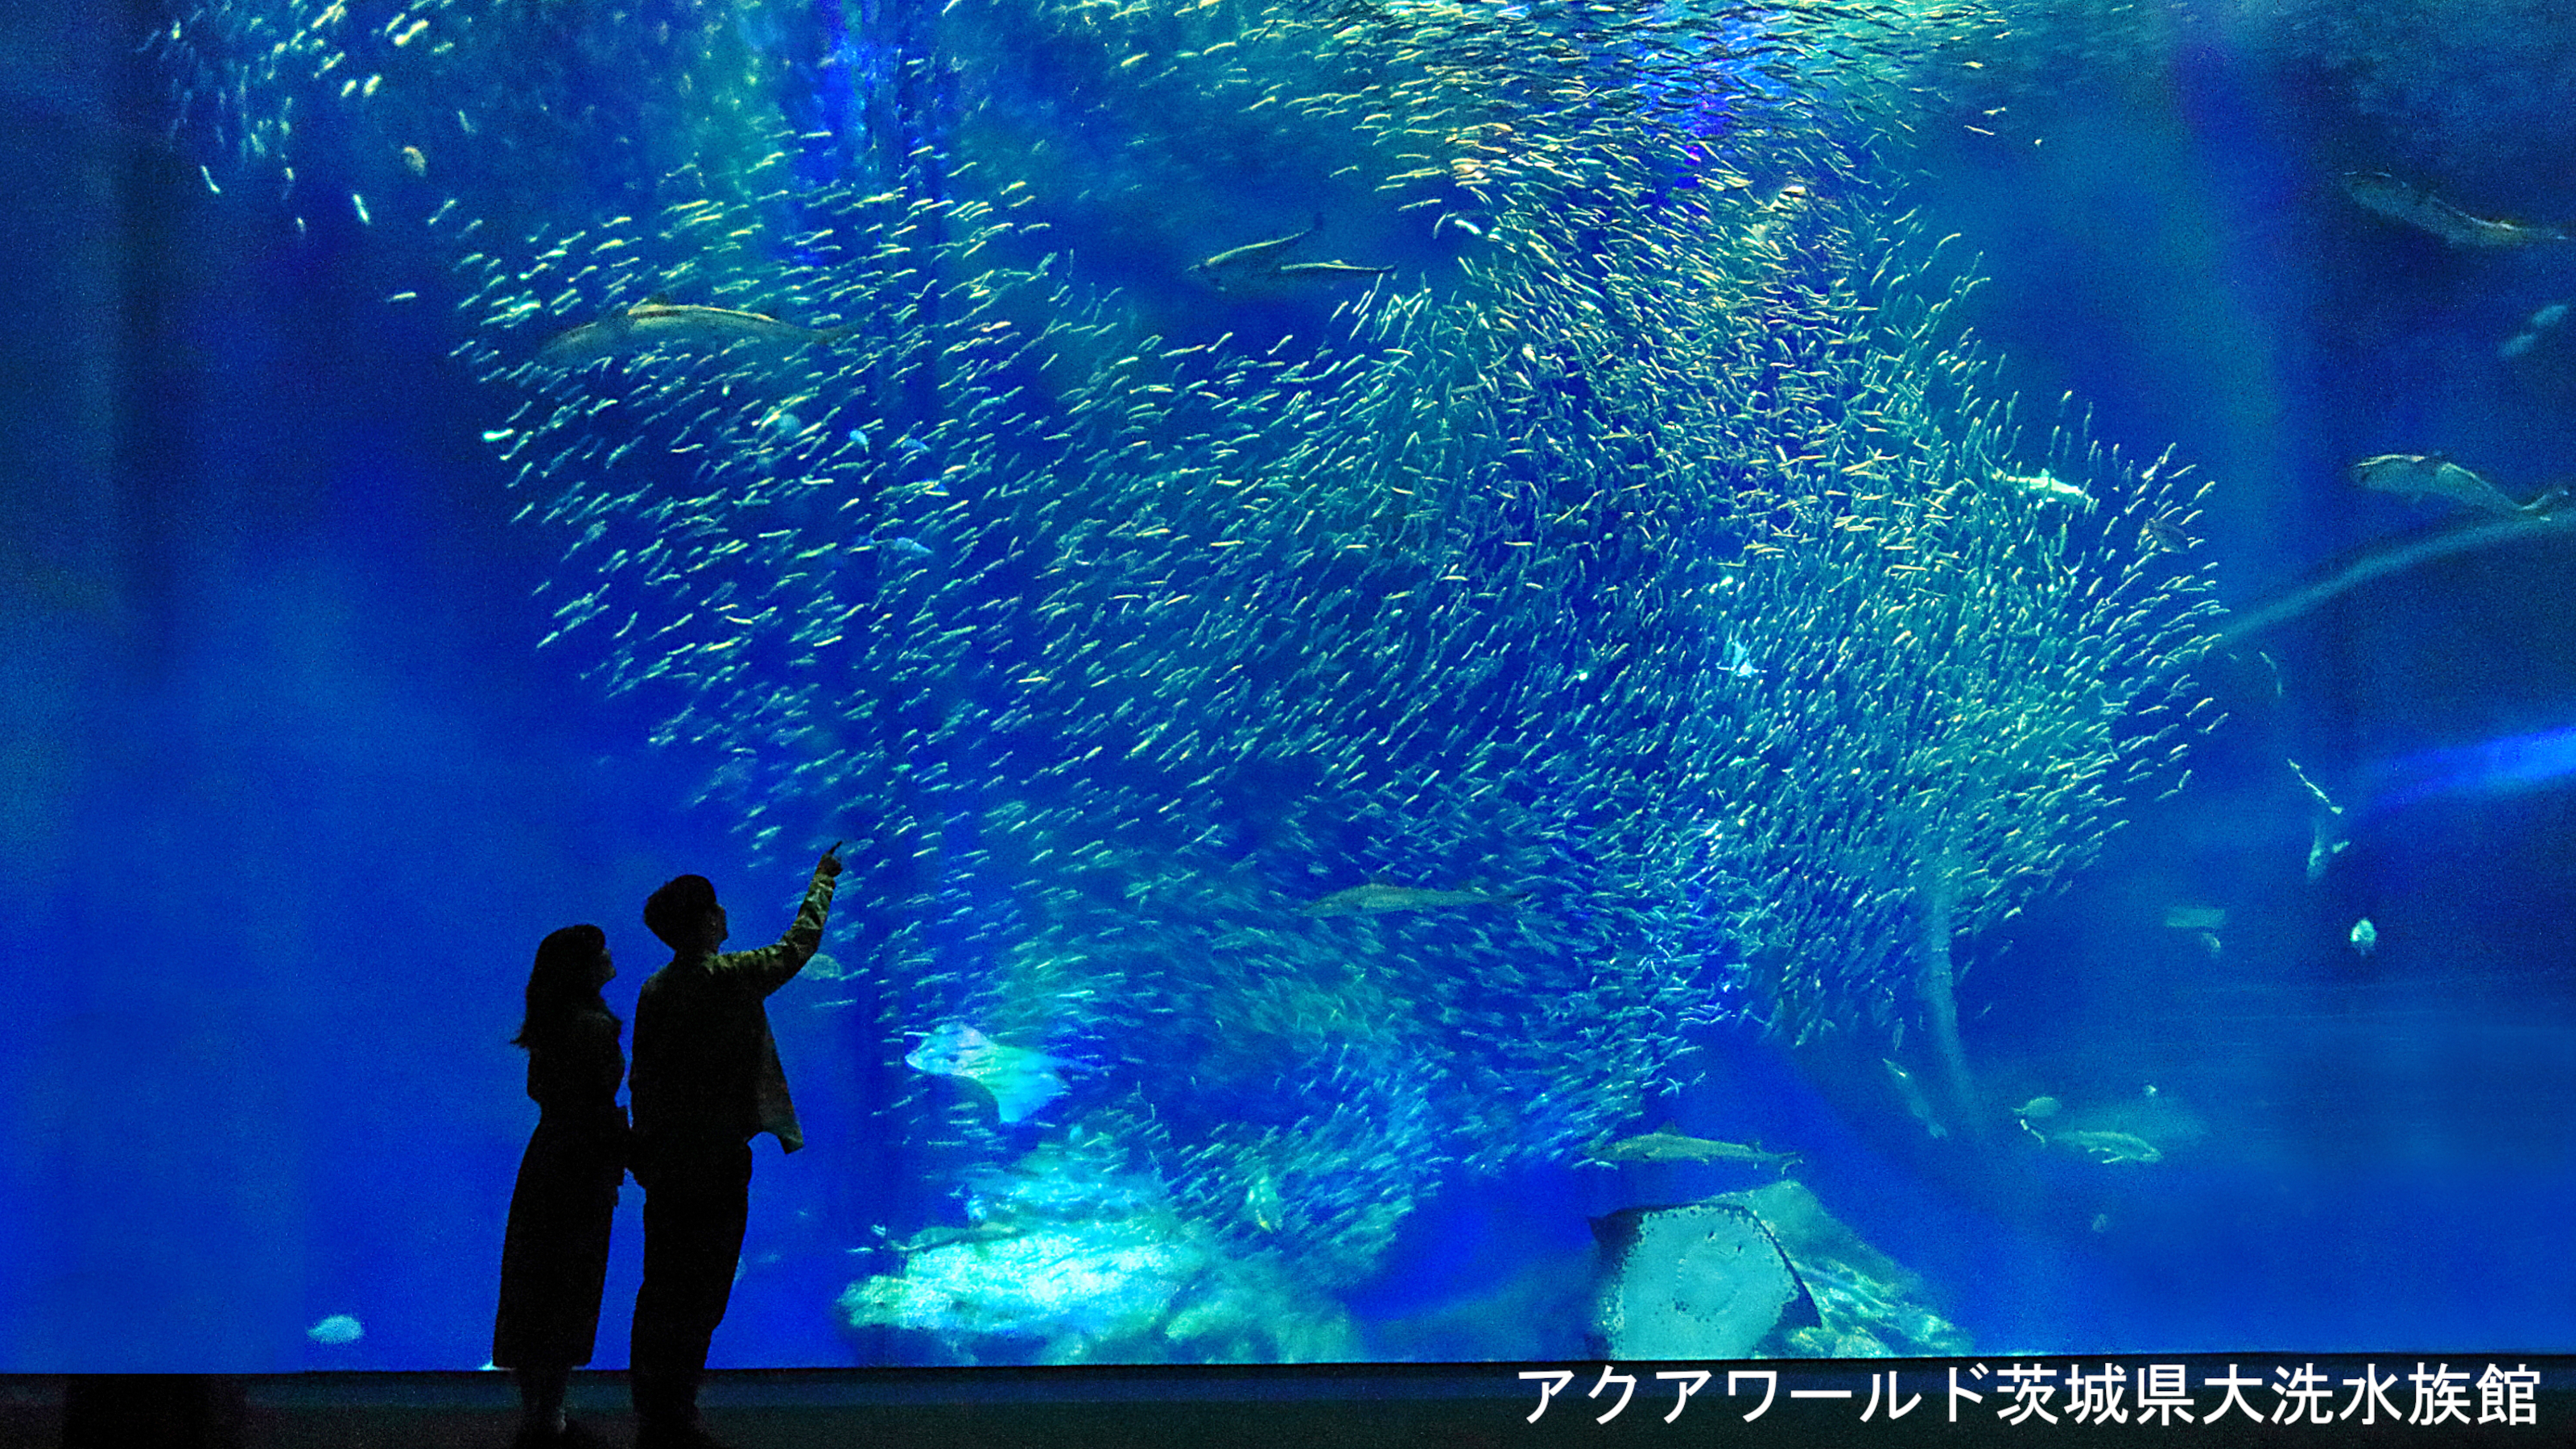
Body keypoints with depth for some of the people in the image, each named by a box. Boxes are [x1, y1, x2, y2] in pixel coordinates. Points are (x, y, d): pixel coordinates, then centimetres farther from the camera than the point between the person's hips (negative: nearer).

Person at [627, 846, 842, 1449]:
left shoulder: (654, 990, 7)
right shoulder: (734, 976, -12)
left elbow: (640, 1076, 11)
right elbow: (801, 942, 2)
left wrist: (648, 1149, 19)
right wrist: (822, 879, 17)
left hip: (665, 1159, 7)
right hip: (716, 1161, -7)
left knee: (661, 1290, 13)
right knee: (699, 1296, -2)